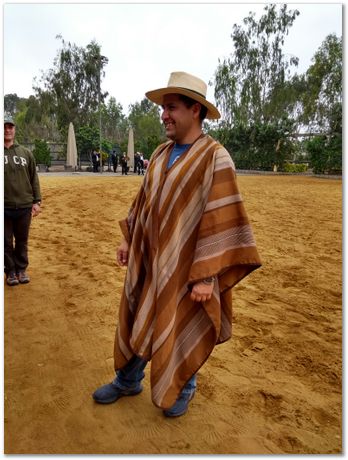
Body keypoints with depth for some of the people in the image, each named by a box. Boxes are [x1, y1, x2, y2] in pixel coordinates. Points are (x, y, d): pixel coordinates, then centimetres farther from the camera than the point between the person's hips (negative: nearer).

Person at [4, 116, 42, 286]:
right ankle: (10, 271, 24)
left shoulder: (25, 153, 7)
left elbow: (34, 179, 8)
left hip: (25, 206, 2)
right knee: (6, 242, 9)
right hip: (4, 207, -1)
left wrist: (36, 201, 3)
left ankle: (21, 269, 27)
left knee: (22, 241, 12)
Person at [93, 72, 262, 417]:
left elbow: (221, 220, -19)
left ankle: (184, 387, 40)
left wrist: (207, 277, -20)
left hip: (185, 265, -6)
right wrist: (128, 239, 12)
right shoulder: (160, 154, 6)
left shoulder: (214, 158, -16)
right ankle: (128, 381, 42)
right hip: (148, 260, 7)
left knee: (184, 330, 13)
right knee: (137, 320, 18)